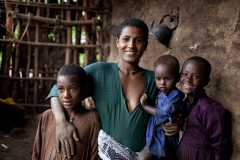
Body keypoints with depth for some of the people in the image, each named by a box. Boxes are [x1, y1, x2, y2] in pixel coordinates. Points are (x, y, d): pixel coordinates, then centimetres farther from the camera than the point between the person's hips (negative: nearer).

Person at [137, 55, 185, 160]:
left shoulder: (175, 95, -20)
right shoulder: (161, 93, 7)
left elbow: (163, 113, -24)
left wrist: (145, 106, -13)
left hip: (164, 136, -9)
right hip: (156, 132, 9)